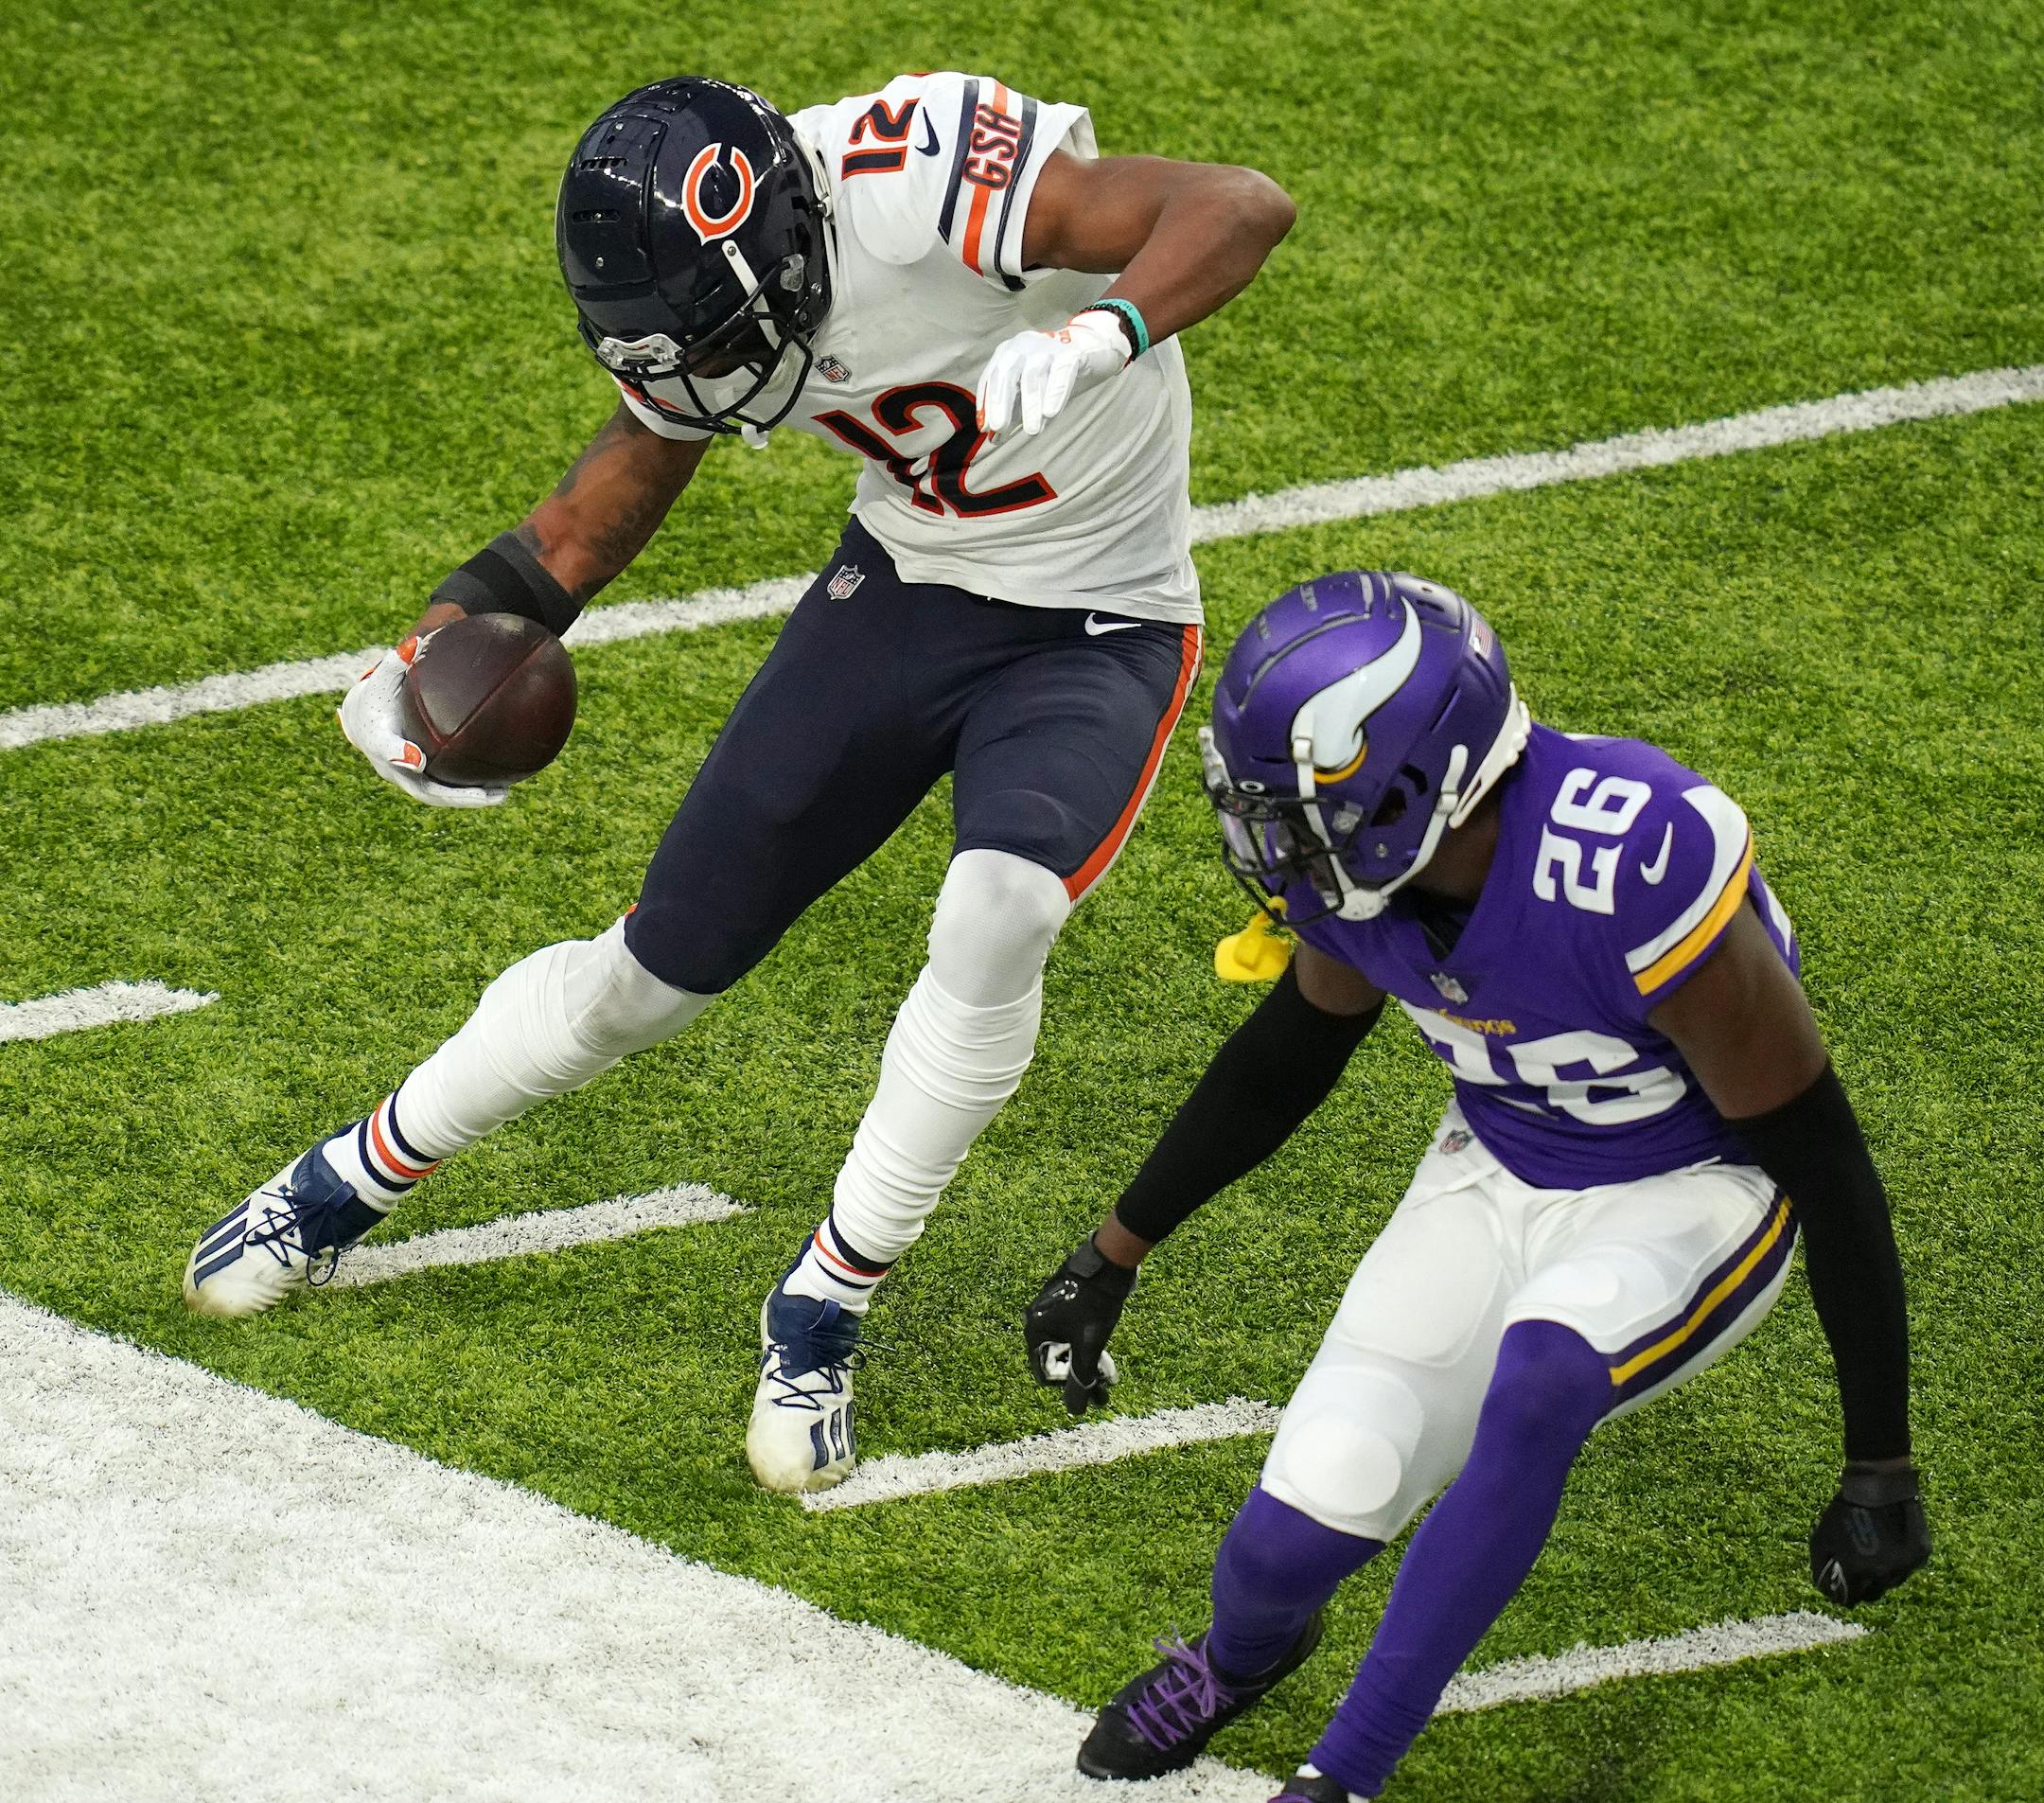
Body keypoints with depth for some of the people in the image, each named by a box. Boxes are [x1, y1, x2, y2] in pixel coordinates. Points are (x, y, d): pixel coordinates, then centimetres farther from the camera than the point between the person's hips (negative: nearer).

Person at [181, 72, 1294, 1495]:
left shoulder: (923, 178, -35)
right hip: (904, 587, 5)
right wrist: (439, 650, -5)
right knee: (662, 963, 7)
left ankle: (825, 1311, -12)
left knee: (997, 921, -31)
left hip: (1097, 630, -5)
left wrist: (1099, 340, -56)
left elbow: (1242, 206, -40)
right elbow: (625, 481, 6)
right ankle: (354, 1182, 31)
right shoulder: (692, 294, -13)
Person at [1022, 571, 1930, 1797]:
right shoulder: (1358, 853, -17)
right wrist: (1113, 1256, 14)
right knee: (1298, 1532, -8)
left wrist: (1882, 1466, -20)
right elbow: (1291, 1056, 8)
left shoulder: (1631, 878, -36)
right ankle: (1240, 1656, 32)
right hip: (1498, 1176, 5)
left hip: (1690, 1195, -5)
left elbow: (1818, 1151, -25)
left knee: (1537, 1379, -37)